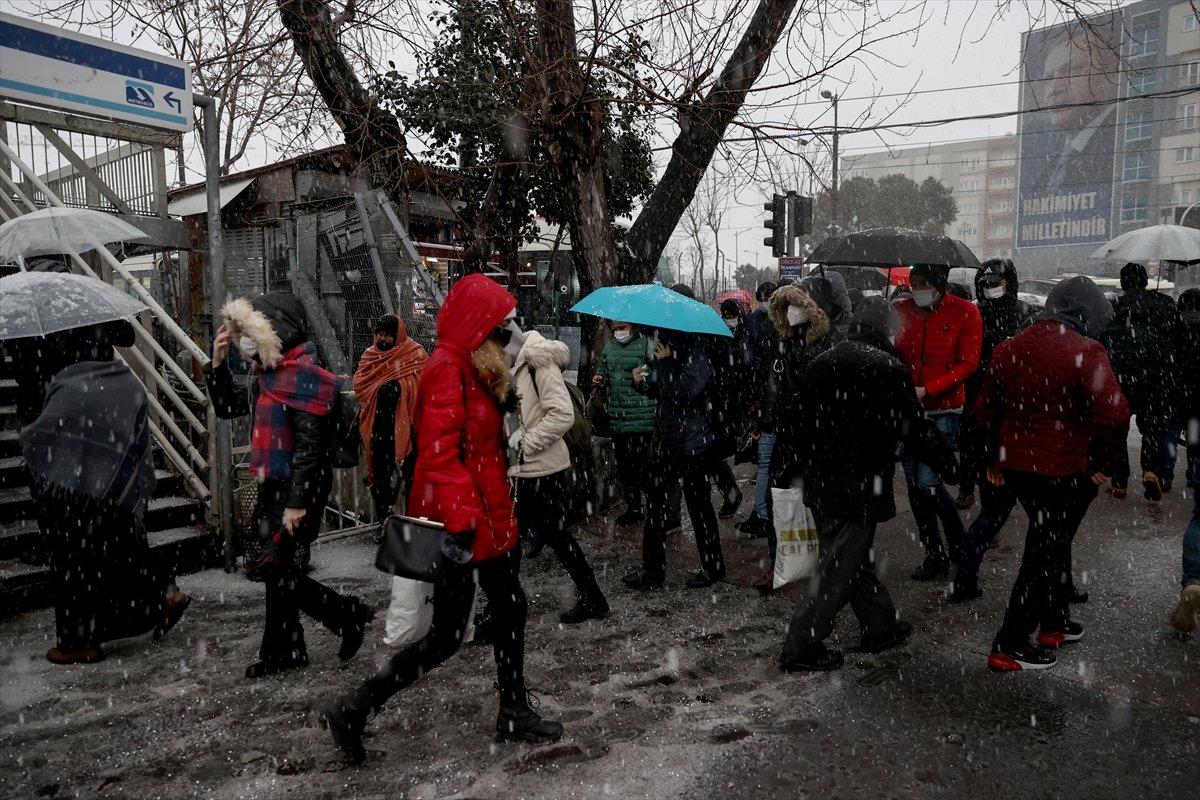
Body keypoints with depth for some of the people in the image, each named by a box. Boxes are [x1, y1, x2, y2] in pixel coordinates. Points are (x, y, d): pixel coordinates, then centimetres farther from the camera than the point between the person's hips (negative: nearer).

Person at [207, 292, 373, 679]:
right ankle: (285, 651, 26)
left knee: (273, 567, -8)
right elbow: (227, 406, 25)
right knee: (278, 566, 14)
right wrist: (218, 362, 12)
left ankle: (348, 615, 5)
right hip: (274, 486, 9)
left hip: (298, 487, -9)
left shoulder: (301, 377, -17)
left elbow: (308, 445, -22)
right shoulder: (269, 375, 12)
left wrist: (297, 502, -24)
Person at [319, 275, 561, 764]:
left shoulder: (474, 369, 13)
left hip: (488, 517, 10)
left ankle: (514, 714, 31)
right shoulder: (447, 370, -16)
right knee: (447, 634, 0)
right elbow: (440, 453, -25)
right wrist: (459, 522, -29)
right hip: (462, 524, -10)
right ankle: (352, 711, 10)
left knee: (510, 609, 16)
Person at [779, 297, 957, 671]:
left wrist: (803, 469, 21)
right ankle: (801, 648, 8)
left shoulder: (821, 362, 8)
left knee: (855, 559, 20)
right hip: (858, 487, -7)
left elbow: (801, 420, 12)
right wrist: (950, 461, 7)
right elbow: (913, 426, -9)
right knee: (838, 568, 2)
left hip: (820, 482, 8)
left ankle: (881, 626, 35)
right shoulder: (887, 367, -13)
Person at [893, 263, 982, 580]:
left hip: (943, 411, -4)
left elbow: (967, 364, -8)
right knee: (914, 484, 8)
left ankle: (958, 540, 15)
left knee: (927, 482, -11)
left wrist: (927, 390, -17)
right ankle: (934, 554, 23)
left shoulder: (965, 312, -5)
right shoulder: (902, 310, 3)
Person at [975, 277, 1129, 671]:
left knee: (1051, 541, 25)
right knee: (1044, 555, 5)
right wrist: (1102, 463, -12)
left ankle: (1054, 623, 38)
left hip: (1016, 467, 7)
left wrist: (994, 460, 20)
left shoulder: (1008, 349, 6)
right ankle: (1010, 646, 10)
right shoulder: (1085, 351, -16)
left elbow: (985, 409, 12)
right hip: (1066, 473, -7)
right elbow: (1114, 414, -27)